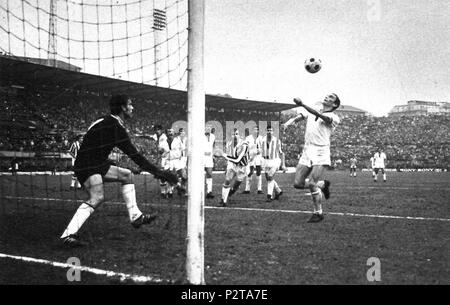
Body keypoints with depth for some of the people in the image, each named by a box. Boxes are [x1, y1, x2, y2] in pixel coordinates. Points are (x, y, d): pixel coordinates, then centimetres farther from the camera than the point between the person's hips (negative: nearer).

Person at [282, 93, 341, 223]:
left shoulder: (334, 118, -5)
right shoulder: (314, 108, 14)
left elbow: (320, 115, -23)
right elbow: (300, 116, 5)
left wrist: (302, 104, -33)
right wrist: (291, 121, -19)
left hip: (321, 152, -6)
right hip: (307, 150, 6)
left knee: (312, 184, -14)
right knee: (298, 183, 2)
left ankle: (318, 213, 6)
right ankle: (323, 184, 27)